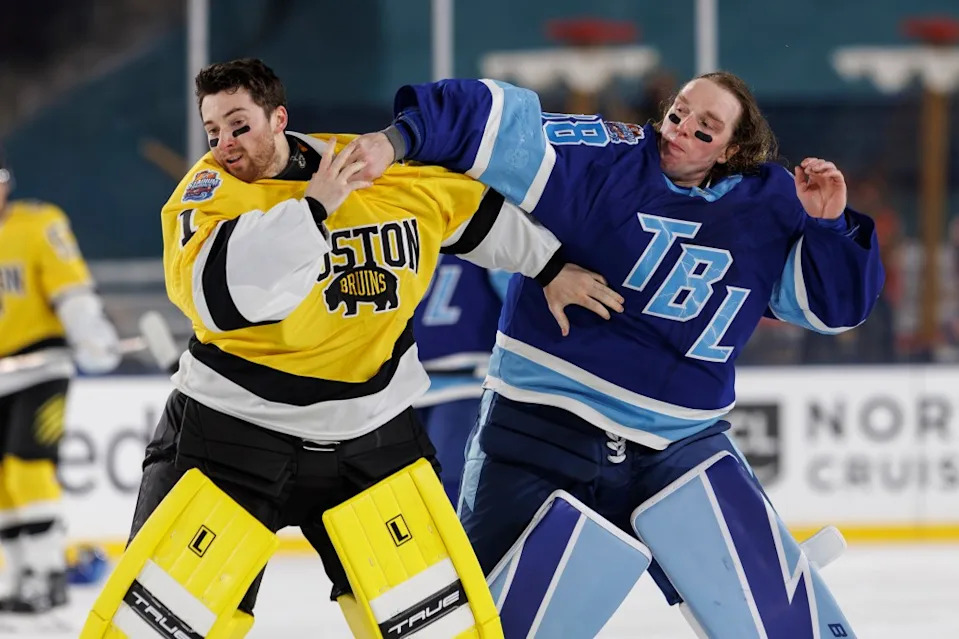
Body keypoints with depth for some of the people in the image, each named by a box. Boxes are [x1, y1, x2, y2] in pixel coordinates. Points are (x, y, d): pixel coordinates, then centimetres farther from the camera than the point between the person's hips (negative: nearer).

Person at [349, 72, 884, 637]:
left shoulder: (767, 208, 3)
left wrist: (828, 224, -11)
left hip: (678, 446, 3)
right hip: (544, 426, -3)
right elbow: (502, 121, -19)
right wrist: (398, 139, -34)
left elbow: (836, 302, 7)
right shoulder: (605, 161, -9)